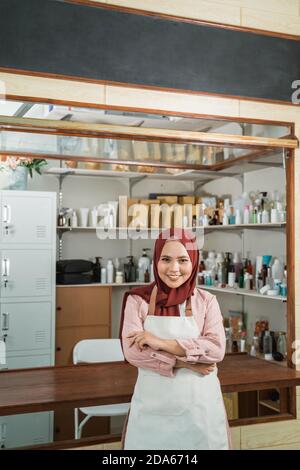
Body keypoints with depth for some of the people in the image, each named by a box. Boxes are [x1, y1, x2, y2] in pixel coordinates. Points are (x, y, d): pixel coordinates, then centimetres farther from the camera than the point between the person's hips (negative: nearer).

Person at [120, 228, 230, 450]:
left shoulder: (206, 301, -1)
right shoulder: (137, 300, -3)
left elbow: (216, 349, -12)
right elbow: (132, 351, -12)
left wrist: (163, 343, -18)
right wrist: (185, 362, -15)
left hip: (199, 406, 1)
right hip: (152, 407, 0)